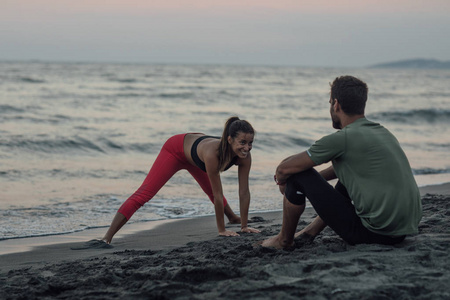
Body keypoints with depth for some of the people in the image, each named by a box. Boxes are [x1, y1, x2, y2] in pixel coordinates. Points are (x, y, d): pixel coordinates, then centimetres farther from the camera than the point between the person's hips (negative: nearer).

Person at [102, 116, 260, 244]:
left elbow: (244, 192, -20)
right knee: (144, 193, -17)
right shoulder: (212, 153, -47)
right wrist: (222, 230, -31)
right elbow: (218, 195, -39)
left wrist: (244, 225, -15)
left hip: (194, 151, 7)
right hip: (176, 150, -6)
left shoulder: (244, 156, -30)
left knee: (211, 191, 30)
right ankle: (107, 237, -21)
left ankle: (232, 216, 62)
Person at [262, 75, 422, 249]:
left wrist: (282, 182, 18)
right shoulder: (383, 132, 14)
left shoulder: (342, 139, -11)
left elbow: (284, 169, -4)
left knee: (298, 175, 1)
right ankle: (310, 232, 41)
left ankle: (284, 240, 20)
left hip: (373, 233, -9)